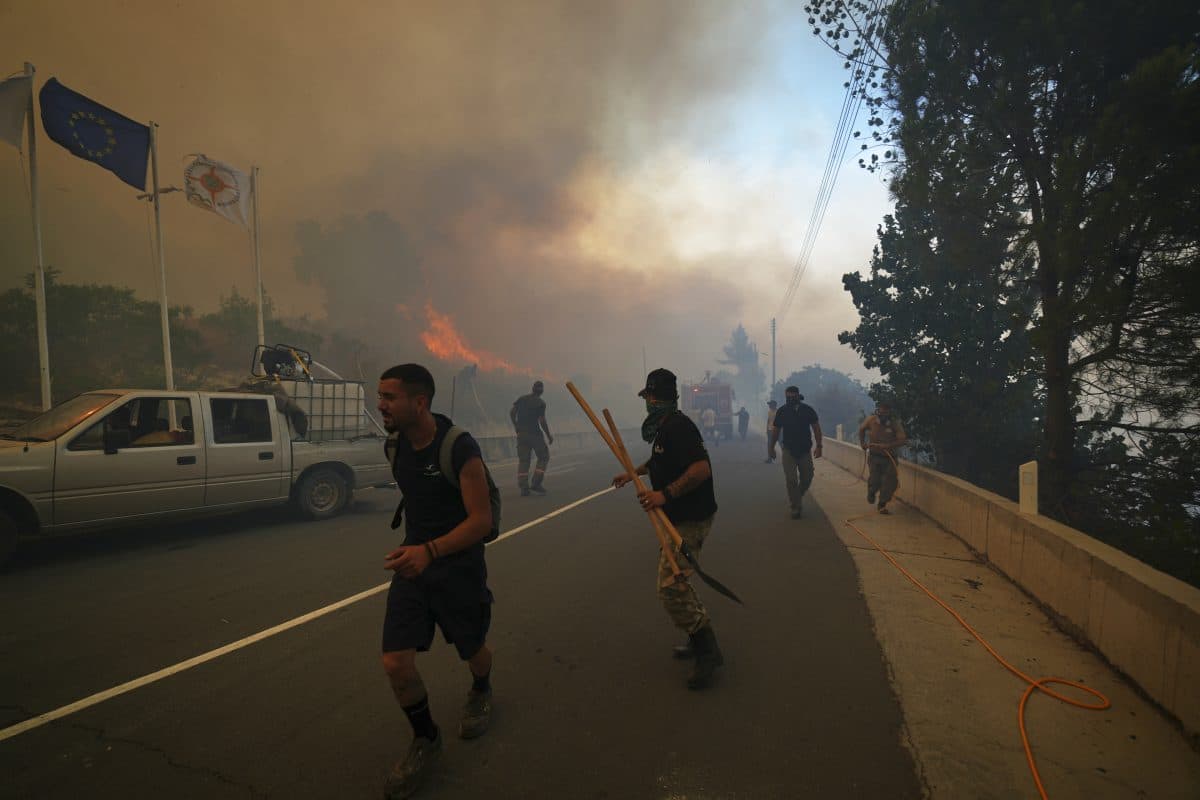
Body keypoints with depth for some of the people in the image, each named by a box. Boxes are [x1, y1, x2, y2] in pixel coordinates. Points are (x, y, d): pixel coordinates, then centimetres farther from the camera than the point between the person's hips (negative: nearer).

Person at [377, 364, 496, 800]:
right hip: (414, 562, 5)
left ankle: (481, 691, 54)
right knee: (395, 663, -4)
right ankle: (426, 739, 23)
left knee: (472, 650, 18)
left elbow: (482, 519, -26)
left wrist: (430, 550, -40)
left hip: (458, 564, -4)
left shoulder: (460, 448, -25)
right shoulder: (395, 444, -3)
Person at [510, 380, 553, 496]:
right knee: (544, 457, 10)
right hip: (534, 434, -5)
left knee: (523, 460, 8)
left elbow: (512, 413, 4)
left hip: (521, 434, 5)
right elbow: (542, 421, -12)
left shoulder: (521, 399, 7)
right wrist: (549, 436, -2)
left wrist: (517, 427, 16)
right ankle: (536, 483, 2)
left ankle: (524, 487, 2)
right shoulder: (541, 403, -7)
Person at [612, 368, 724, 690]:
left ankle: (707, 651, 1)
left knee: (671, 587, -12)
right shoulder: (666, 426, 12)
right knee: (673, 584, 18)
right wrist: (633, 473, 33)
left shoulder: (678, 426, -20)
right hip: (679, 517, 11)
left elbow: (702, 468, -33)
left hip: (690, 520, -11)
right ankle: (700, 639, 31)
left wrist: (665, 494, -35)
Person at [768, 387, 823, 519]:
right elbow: (775, 431, 5)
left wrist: (819, 446, -7)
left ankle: (797, 497, 37)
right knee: (791, 480, -6)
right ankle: (796, 508, 6)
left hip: (805, 450, 1)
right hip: (789, 451, -1)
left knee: (807, 479, 9)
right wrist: (771, 447, 8)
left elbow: (816, 428, 0)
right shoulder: (782, 411, -4)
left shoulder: (808, 410, -4)